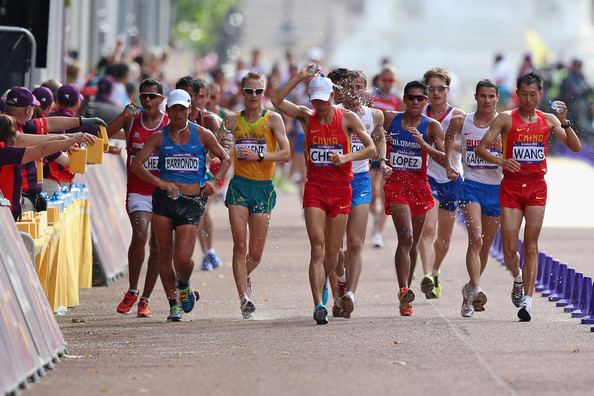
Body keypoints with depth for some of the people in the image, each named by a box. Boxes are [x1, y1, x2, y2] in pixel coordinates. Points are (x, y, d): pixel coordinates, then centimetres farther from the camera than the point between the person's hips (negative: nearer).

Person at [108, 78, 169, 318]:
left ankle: (145, 299, 14)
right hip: (137, 191, -1)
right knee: (140, 235, -21)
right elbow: (103, 134, -4)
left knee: (157, 246, 4)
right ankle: (132, 292, -6)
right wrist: (123, 117, -16)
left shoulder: (171, 125, 1)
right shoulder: (131, 120, 5)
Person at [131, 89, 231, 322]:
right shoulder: (159, 137, 4)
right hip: (165, 199, 2)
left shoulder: (202, 135, 4)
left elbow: (225, 159, 13)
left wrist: (215, 181, -6)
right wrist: (160, 183, -15)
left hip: (192, 202, -1)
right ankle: (173, 304, 14)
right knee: (165, 254, 2)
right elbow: (136, 164, -3)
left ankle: (184, 285, 23)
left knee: (182, 258, -11)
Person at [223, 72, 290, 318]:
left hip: (264, 187, -1)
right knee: (240, 245, -12)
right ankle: (244, 297, -12)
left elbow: (286, 154, -9)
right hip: (239, 185, 1)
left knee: (256, 253, 4)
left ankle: (245, 276, 36)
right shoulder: (232, 121, 6)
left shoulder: (273, 120, -1)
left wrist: (259, 156, -18)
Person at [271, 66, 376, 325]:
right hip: (315, 189, 0)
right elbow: (277, 100, -8)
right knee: (317, 248, -13)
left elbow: (371, 149, -2)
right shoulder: (307, 117, 3)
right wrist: (300, 77, -11)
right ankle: (318, 305, -20)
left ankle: (321, 289, 34)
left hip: (340, 189, 0)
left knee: (333, 252, 7)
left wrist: (346, 157, -18)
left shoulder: (347, 118, 0)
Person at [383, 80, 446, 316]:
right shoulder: (389, 119, 1)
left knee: (412, 243, 12)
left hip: (420, 185, 2)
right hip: (396, 183, -2)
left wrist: (423, 144, -21)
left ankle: (405, 294, 25)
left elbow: (444, 159, -8)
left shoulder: (431, 126, 0)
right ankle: (404, 291, -28)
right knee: (406, 237, -20)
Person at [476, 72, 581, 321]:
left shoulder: (548, 120, 7)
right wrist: (500, 161, -21)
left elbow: (575, 147, 4)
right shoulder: (506, 119, 0)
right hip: (511, 186, -1)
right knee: (510, 250, -4)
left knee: (531, 247, -2)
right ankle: (518, 280, 26)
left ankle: (527, 299, 0)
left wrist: (564, 123, -11)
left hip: (537, 186, 1)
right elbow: (481, 148, -3)